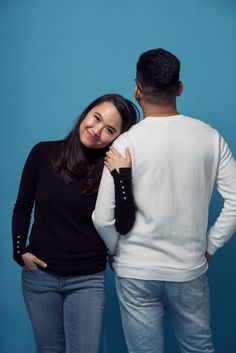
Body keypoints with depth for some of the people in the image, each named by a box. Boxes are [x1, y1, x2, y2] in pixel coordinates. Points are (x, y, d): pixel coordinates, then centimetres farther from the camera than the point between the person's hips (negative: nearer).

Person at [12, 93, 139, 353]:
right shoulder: (44, 153, -4)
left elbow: (123, 226, -17)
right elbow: (22, 207, 7)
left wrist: (122, 175, -25)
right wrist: (19, 251, -2)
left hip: (87, 280, -1)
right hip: (39, 274, 2)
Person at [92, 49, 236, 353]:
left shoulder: (126, 143, -13)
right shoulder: (209, 136, -5)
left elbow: (104, 218, -14)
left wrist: (116, 251, 5)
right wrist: (209, 247, 6)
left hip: (137, 272, -2)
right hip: (191, 269, 3)